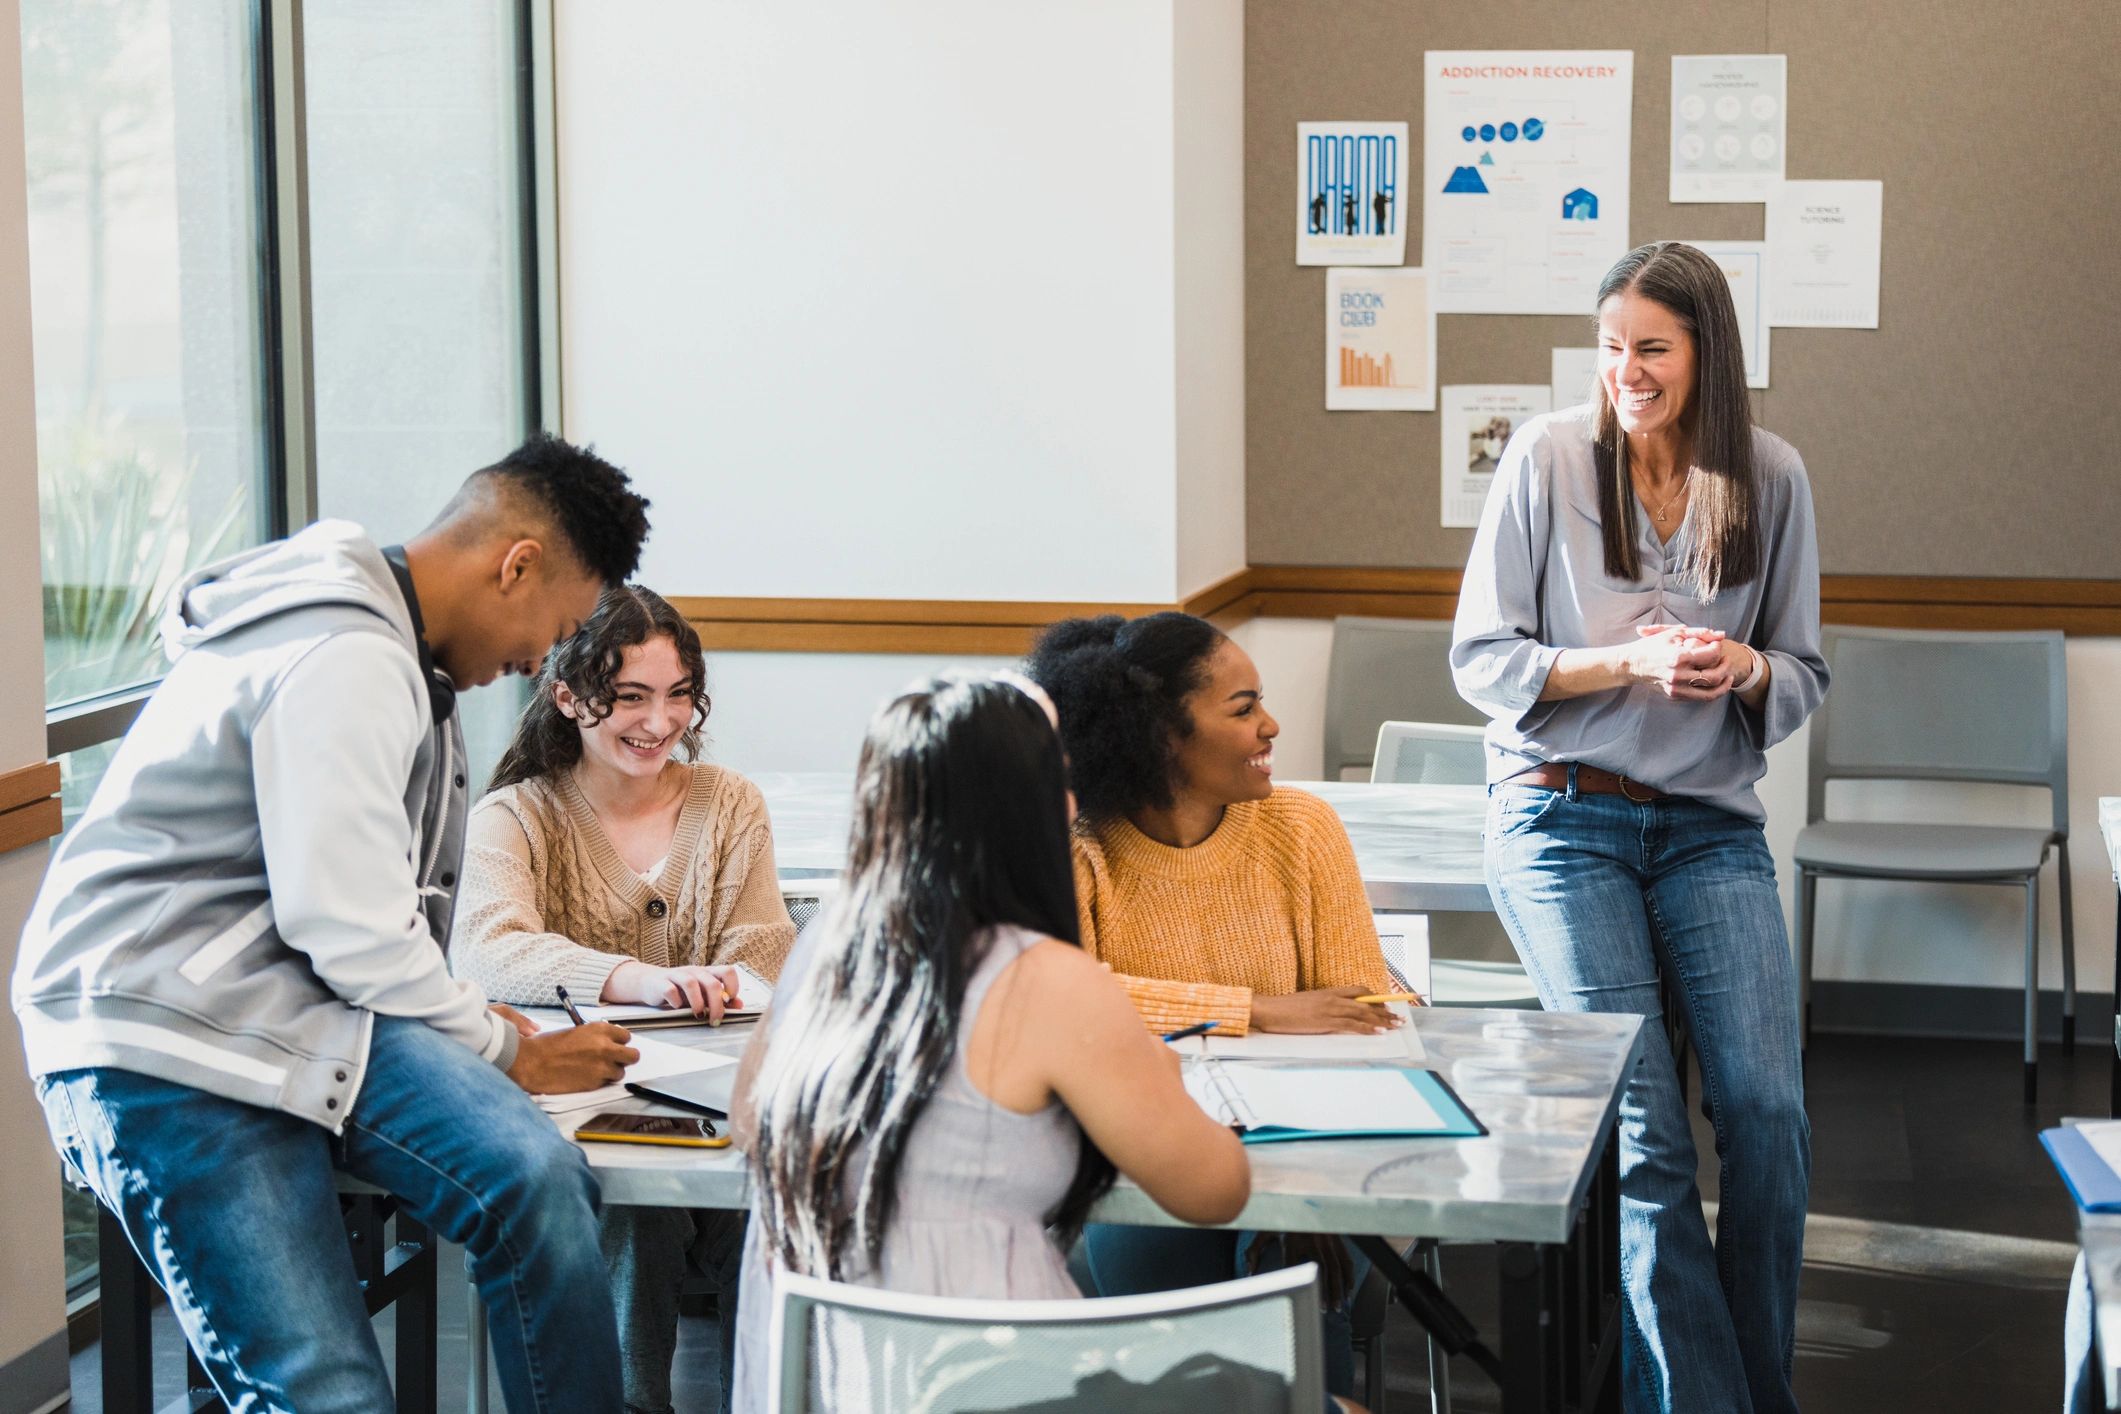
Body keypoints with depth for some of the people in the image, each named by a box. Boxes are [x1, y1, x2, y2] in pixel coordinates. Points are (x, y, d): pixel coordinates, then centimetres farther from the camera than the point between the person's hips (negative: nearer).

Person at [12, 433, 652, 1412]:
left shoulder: (384, 643, 17)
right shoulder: (347, 665, -17)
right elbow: (356, 937, -18)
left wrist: (479, 1030, 11)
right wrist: (508, 1057, -4)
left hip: (290, 999, 9)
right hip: (166, 1044, -9)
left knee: (539, 1182, -17)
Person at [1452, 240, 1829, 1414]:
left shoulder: (1770, 479, 2)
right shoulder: (1547, 456, -5)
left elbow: (1804, 676, 10)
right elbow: (1482, 660, -3)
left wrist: (1748, 671, -14)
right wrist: (1630, 663, -17)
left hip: (1709, 822, 2)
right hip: (1564, 818, -2)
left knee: (1767, 1107, -10)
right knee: (1642, 1130, -9)